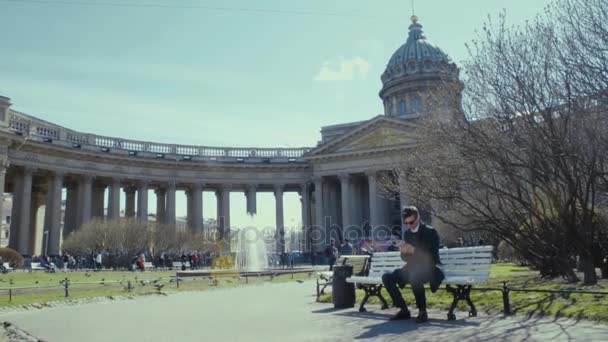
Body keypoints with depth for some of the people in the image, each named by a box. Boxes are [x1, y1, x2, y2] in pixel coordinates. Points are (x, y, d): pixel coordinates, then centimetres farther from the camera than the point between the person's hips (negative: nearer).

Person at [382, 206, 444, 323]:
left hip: (429, 269, -6)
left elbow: (432, 256, -18)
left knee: (414, 276, -40)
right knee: (387, 277, -14)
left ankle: (422, 311, -22)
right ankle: (404, 310, -6)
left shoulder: (430, 231, -8)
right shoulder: (407, 233, 10)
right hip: (412, 268, 7)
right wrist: (403, 251, -12)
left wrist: (413, 250, -29)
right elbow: (406, 258, 13)